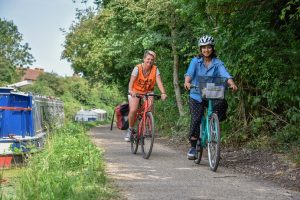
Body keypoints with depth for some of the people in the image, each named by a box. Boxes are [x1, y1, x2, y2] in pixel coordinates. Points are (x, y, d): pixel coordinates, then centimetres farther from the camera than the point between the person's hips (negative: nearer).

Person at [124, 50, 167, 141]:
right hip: (135, 92, -2)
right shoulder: (138, 68, -19)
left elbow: (159, 82, -23)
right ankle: (130, 129, 3)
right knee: (133, 110, -21)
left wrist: (163, 93, -41)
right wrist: (130, 91, -49)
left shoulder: (155, 69, -13)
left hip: (148, 92, 2)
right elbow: (131, 81, -29)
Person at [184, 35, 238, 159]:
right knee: (196, 120, -13)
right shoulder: (195, 61, 2)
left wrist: (232, 84, -35)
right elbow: (189, 73, -14)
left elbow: (225, 74, -14)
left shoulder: (217, 63, 2)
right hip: (196, 96, -1)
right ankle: (192, 147, 5)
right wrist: (187, 82, -36)